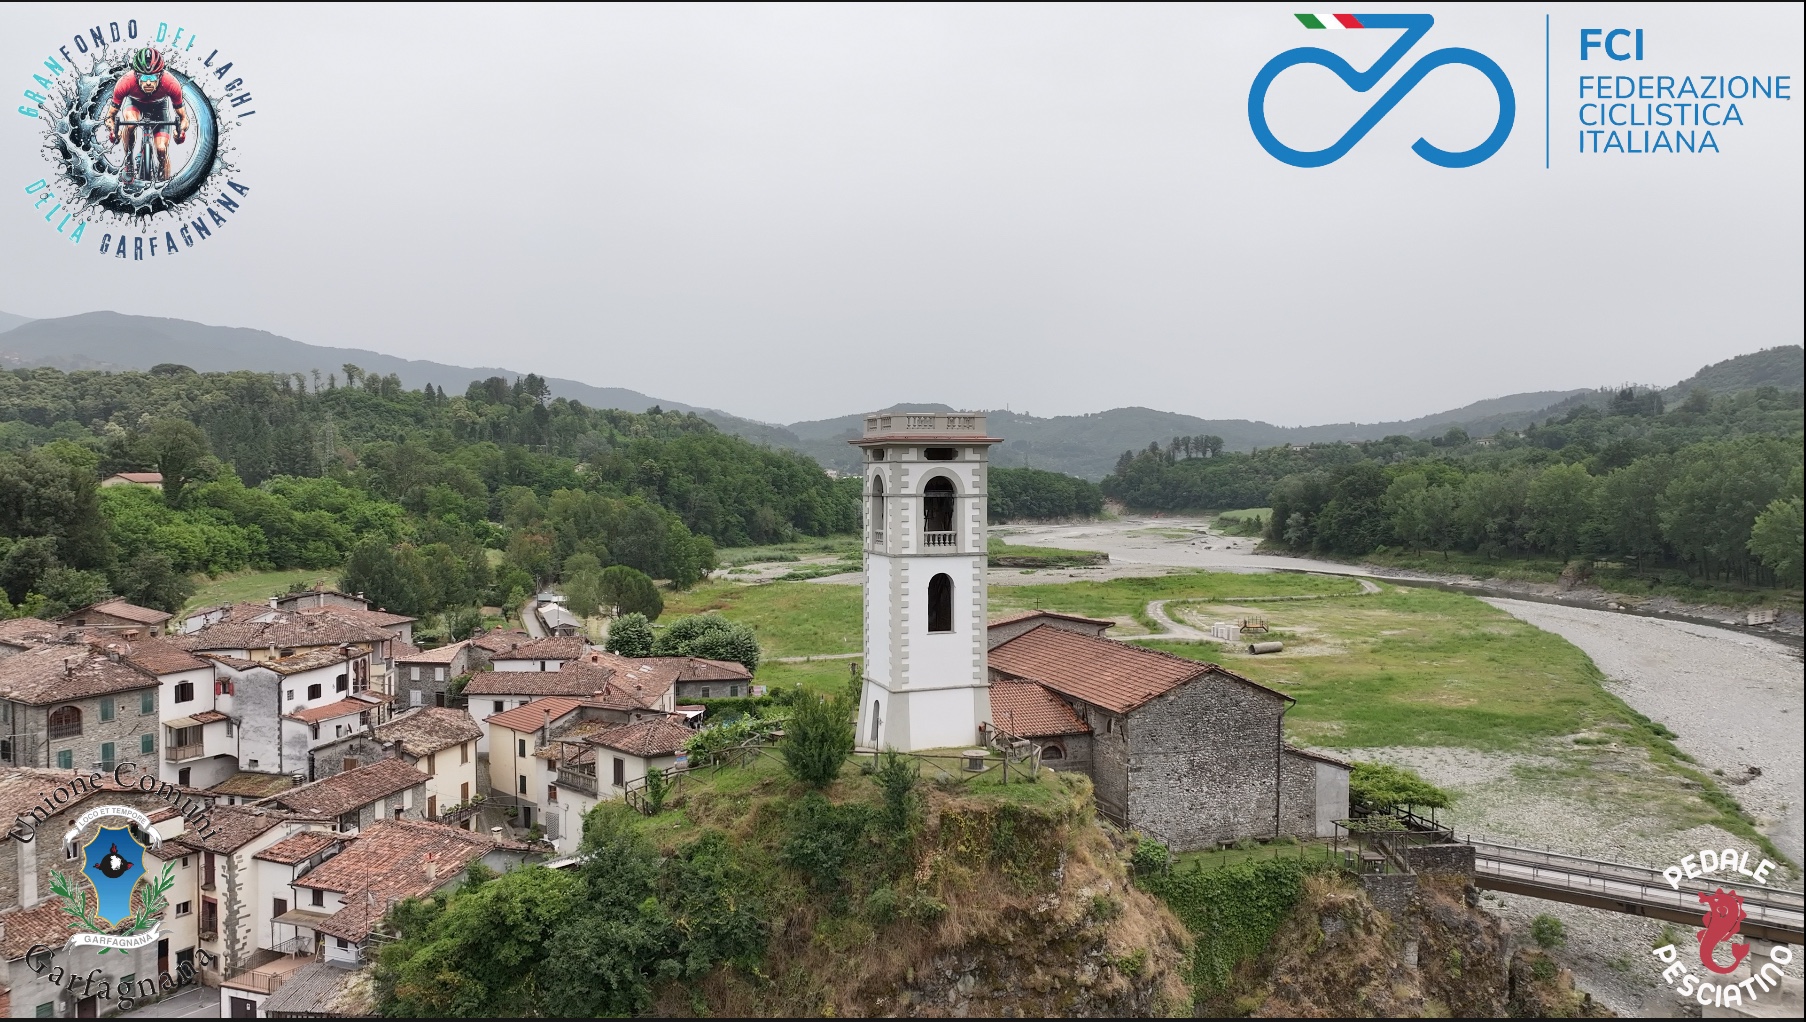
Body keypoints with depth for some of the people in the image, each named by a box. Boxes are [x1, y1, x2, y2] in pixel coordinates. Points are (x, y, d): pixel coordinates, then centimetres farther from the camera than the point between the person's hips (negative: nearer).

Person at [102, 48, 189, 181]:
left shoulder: (171, 84, -38)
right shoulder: (126, 82, -36)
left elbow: (182, 116, -24)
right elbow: (111, 114, -23)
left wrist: (182, 131, -45)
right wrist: (112, 130, -43)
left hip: (159, 105, 0)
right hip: (134, 102, 0)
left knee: (162, 149, -12)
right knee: (130, 123, -33)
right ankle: (128, 160, -9)